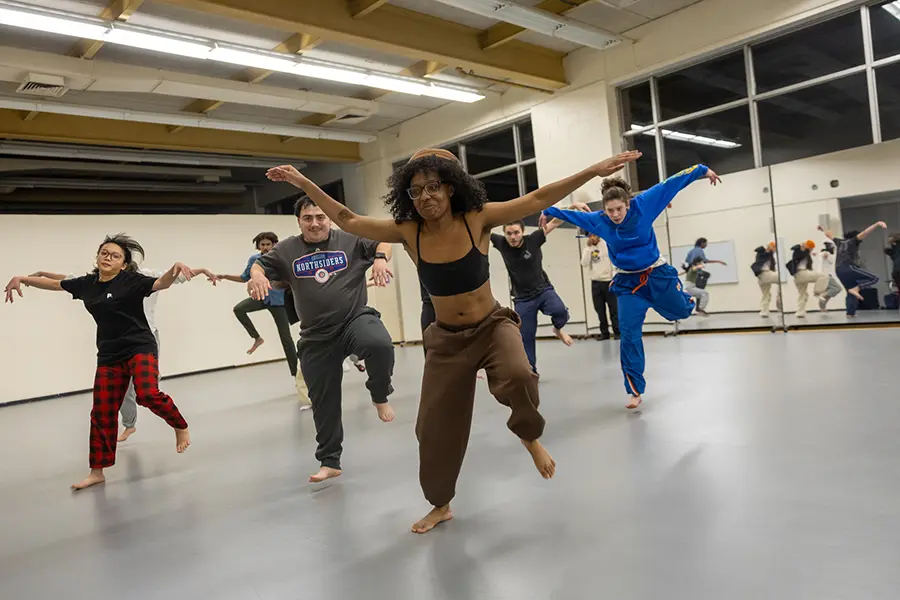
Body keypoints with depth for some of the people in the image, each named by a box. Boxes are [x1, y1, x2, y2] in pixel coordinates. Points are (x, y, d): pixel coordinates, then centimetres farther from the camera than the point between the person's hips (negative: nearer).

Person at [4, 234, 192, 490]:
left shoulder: (131, 280, -10)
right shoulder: (86, 284, 6)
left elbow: (161, 284, -23)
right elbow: (55, 284, 21)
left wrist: (175, 268, -42)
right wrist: (21, 279, 18)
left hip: (140, 348, -5)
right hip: (109, 356, 6)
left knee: (147, 394, -29)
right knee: (102, 413, 7)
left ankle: (180, 427, 0)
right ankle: (97, 471, 19)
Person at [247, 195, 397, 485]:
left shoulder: (351, 240, -1)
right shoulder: (286, 250, 4)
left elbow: (383, 242, 4)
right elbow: (259, 264, 9)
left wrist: (380, 259, -18)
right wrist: (257, 275, -15)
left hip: (355, 319, -2)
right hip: (316, 338, 3)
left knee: (380, 345, -37)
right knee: (323, 402, 9)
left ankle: (380, 397, -5)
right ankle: (329, 462, 28)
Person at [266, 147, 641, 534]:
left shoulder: (477, 219, -16)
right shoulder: (408, 232, -11)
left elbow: (538, 200, -17)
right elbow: (348, 221, -6)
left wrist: (594, 171, -21)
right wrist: (304, 184, -9)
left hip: (493, 326, -2)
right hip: (447, 339, 3)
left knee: (517, 378, -35)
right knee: (434, 426, 8)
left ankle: (531, 438, 2)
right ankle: (441, 505, 35)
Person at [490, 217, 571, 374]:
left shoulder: (533, 239, -13)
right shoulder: (501, 243, -9)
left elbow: (555, 222, -13)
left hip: (543, 291, -1)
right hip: (522, 298, 2)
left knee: (560, 312, -29)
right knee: (526, 338, 2)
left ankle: (558, 329, 6)